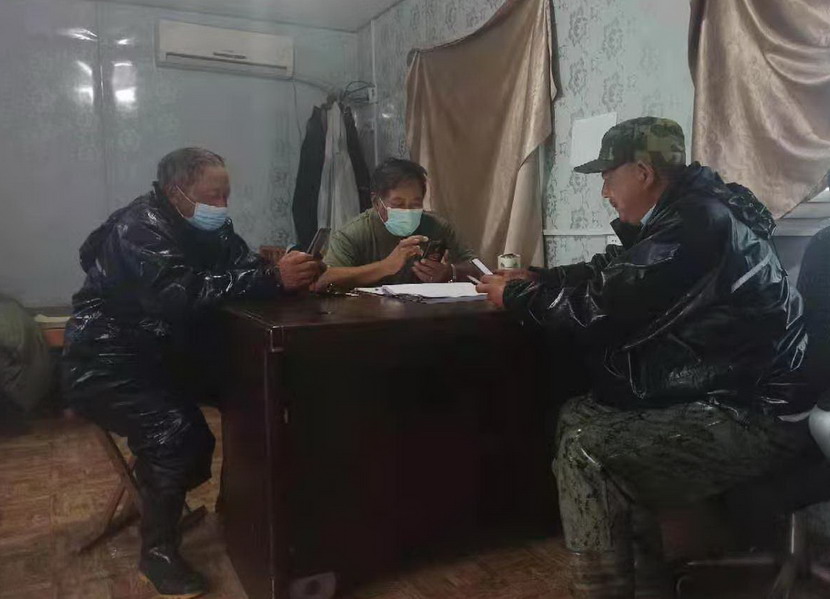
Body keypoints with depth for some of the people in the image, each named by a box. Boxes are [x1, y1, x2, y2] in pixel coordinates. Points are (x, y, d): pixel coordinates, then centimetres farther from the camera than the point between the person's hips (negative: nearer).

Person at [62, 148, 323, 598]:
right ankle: (158, 549, -4)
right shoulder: (139, 229, -22)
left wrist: (288, 273, -30)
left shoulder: (209, 227, 5)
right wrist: (273, 279, -44)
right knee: (173, 433, -28)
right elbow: (181, 294, -38)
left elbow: (243, 265, -7)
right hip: (107, 367, -8)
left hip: (164, 355, 8)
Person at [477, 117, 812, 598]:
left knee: (585, 449, -21)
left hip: (754, 417, -10)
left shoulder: (696, 224, -22)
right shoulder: (685, 216, 10)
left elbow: (602, 309, -22)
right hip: (730, 398, 11)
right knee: (579, 417, 6)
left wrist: (515, 296, -8)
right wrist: (533, 279, 12)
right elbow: (608, 275, 21)